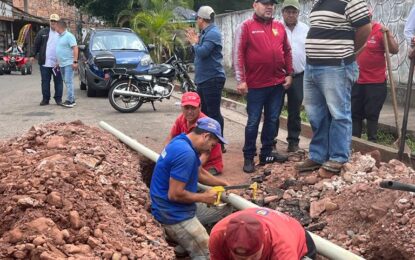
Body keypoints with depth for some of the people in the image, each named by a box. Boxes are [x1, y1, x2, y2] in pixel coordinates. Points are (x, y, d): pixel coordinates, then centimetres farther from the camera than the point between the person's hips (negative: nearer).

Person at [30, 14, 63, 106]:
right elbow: (36, 44, 10)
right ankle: (45, 99, 14)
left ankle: (58, 99, 13)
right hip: (45, 63, 2)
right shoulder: (43, 32, 8)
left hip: (58, 63, -2)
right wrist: (33, 55, 3)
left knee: (58, 82, 4)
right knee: (45, 82, 7)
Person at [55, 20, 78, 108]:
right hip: (62, 64, 9)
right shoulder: (60, 37, 17)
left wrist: (75, 61, -24)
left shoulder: (69, 36, -11)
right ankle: (72, 100, 15)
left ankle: (70, 100, -13)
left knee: (69, 82, -12)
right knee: (67, 82, 10)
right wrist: (58, 62, 21)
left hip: (68, 63, -9)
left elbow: (75, 48, -17)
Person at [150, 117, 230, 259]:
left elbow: (198, 173, 20)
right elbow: (175, 194, -27)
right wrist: (203, 197, -13)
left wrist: (223, 184, 15)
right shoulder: (185, 153, -26)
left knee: (225, 209, 16)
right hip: (174, 215, -10)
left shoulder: (181, 142, 5)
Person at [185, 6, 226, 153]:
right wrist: (194, 42, 8)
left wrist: (194, 43, -8)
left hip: (212, 79, -11)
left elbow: (202, 52, -25)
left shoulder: (213, 33, -14)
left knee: (213, 112, -8)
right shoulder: (205, 33, 17)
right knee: (203, 111, 16)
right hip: (203, 79, 11)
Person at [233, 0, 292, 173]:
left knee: (272, 120, 11)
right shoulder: (246, 26, -4)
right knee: (253, 122, 2)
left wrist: (289, 74, 10)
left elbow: (287, 51, 17)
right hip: (256, 84, -5)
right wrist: (241, 80, -15)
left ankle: (266, 153, 22)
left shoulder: (279, 27, 11)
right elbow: (238, 54, -9)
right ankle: (248, 157, 11)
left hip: (277, 83, 5)